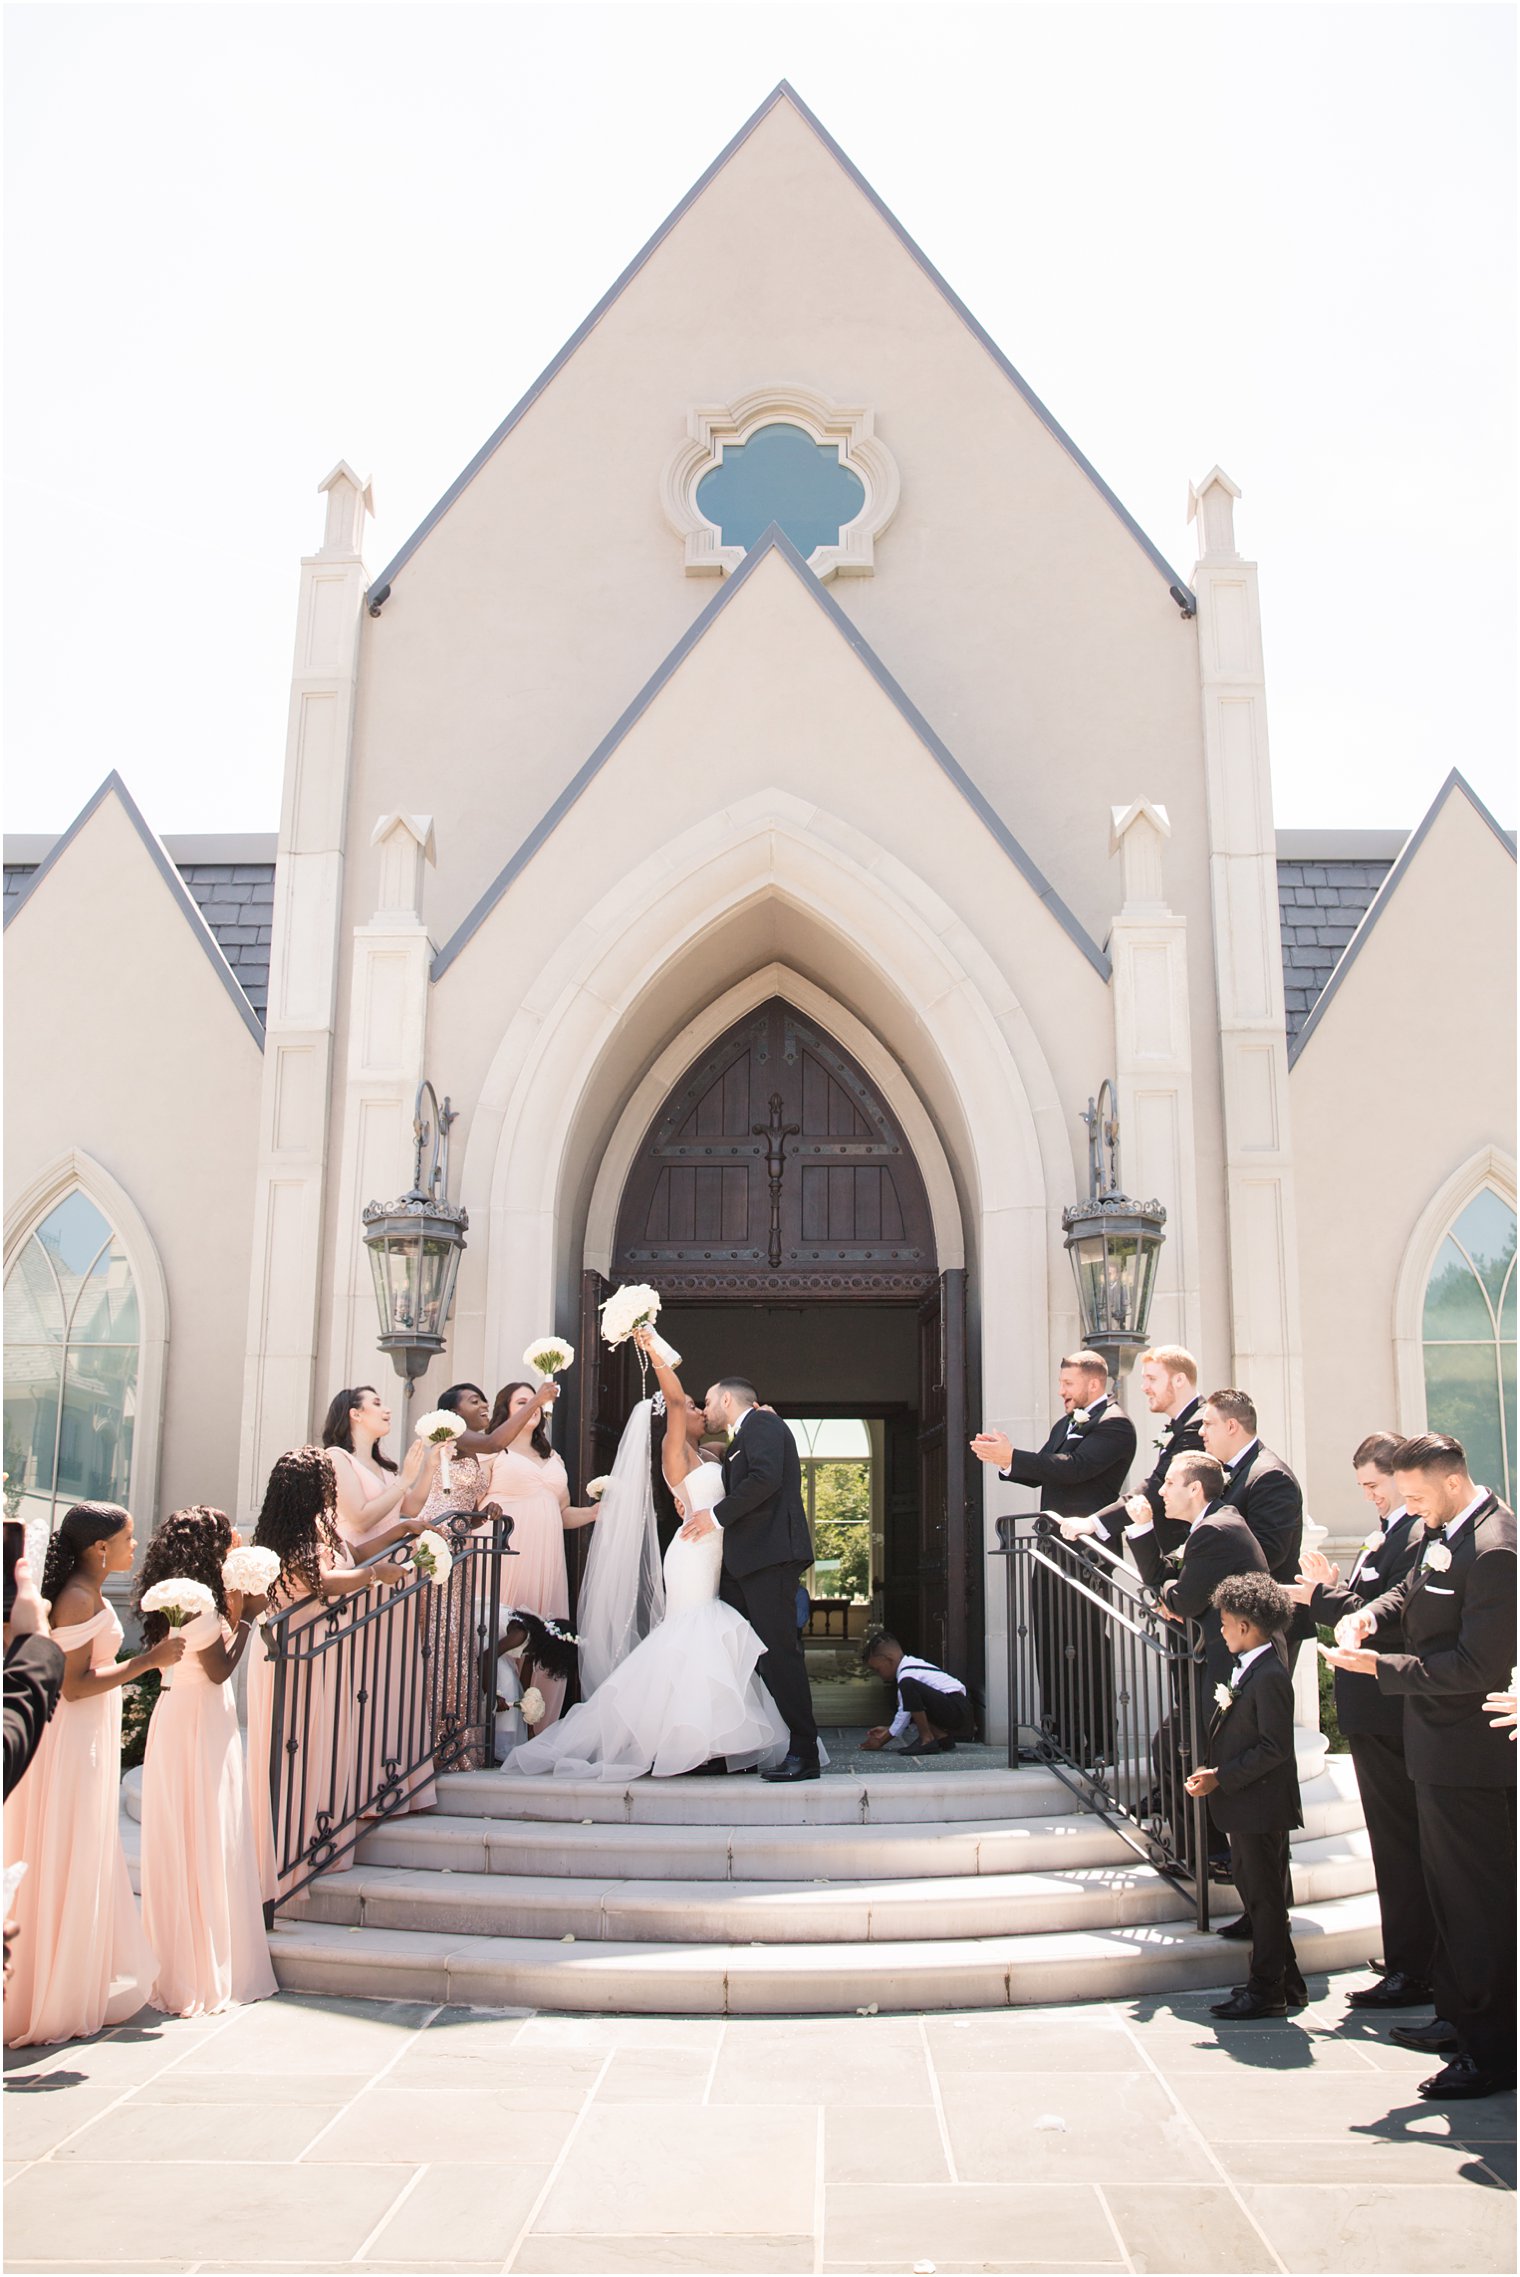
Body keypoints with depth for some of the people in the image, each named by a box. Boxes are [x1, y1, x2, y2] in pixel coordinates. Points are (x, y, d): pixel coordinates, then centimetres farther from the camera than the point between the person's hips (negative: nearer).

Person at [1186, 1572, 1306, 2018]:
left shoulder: (1269, 1676, -22)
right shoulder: (1248, 1669, 9)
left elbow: (1274, 1748, -24)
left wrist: (1221, 1777, -22)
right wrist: (1213, 1770, 8)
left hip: (1261, 1806, -10)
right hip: (1245, 1803, 10)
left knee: (1264, 1897, 2)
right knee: (1256, 1893, 17)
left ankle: (1268, 1990, 14)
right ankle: (1283, 1983, 29)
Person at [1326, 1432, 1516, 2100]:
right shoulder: (1445, 1531, 5)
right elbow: (1411, 1594, 17)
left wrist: (1379, 1665, -21)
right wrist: (1373, 1614, -5)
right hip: (1444, 1749, 10)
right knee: (1453, 1892, 22)